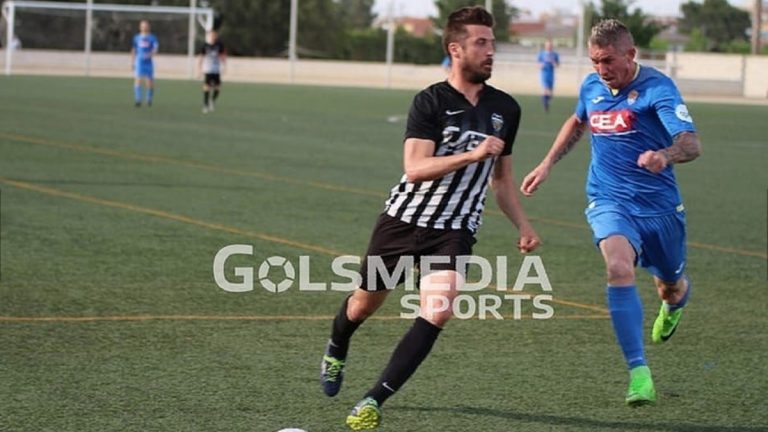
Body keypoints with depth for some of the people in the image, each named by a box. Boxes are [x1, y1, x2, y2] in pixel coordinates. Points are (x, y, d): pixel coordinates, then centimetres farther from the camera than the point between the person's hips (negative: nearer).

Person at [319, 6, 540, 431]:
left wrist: (523, 225, 9)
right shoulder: (430, 102, -12)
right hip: (403, 221, -2)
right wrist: (473, 154, -32)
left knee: (437, 313, -21)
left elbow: (502, 178, 18)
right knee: (364, 304, 15)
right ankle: (336, 351, 52)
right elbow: (415, 168, -24)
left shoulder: (505, 108, 5)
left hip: (454, 232, 3)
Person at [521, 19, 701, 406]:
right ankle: (638, 371, -29)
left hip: (659, 206, -2)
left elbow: (692, 144, -28)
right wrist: (547, 164, 22)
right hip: (609, 203, 2)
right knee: (619, 266, -28)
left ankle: (674, 300, 58)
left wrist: (665, 155, -50)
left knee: (671, 290, 15)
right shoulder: (591, 87, 3)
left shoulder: (657, 88, -16)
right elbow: (577, 122, 27)